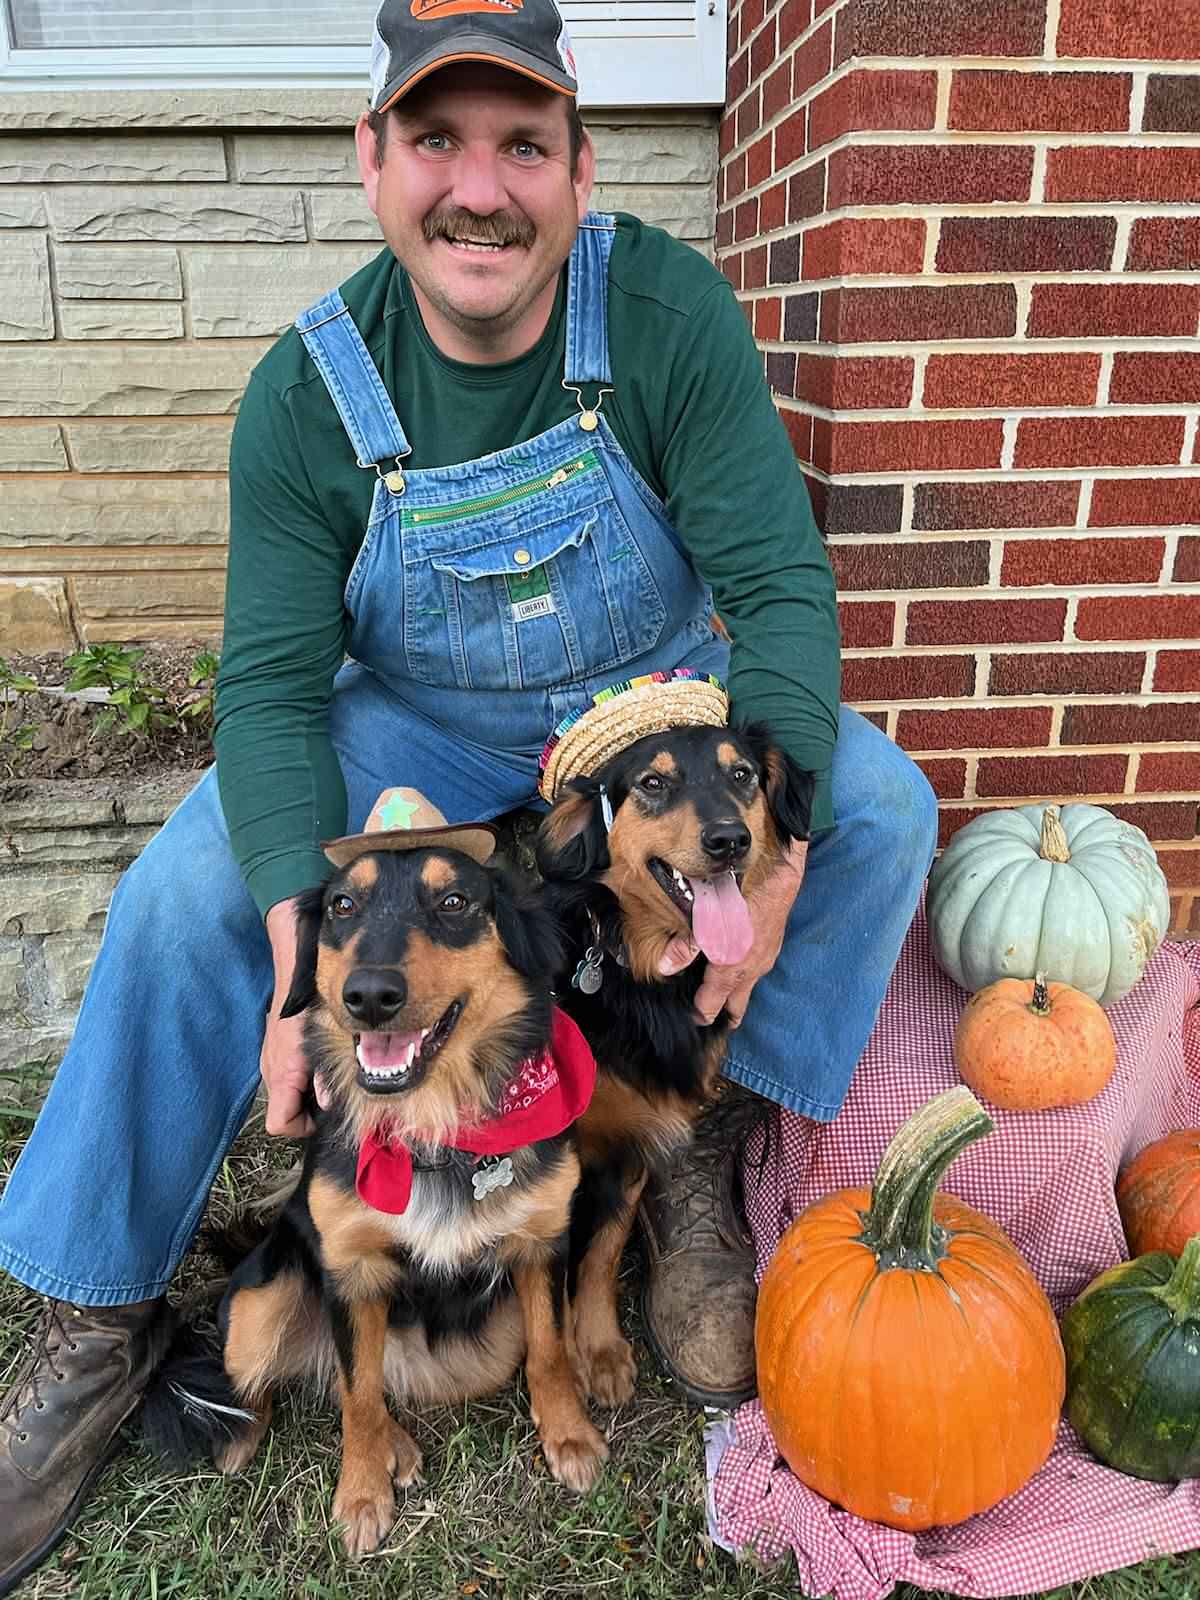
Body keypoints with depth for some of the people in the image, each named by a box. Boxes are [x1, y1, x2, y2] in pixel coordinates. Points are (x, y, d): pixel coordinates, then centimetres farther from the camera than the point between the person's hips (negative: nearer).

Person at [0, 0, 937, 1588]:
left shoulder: (669, 311, -17)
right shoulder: (309, 391, -14)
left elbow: (782, 581, -19)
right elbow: (272, 682, -16)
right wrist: (299, 927, -33)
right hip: (420, 729, 1)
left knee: (882, 807, -22)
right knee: (185, 898, -17)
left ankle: (698, 1145, -3)